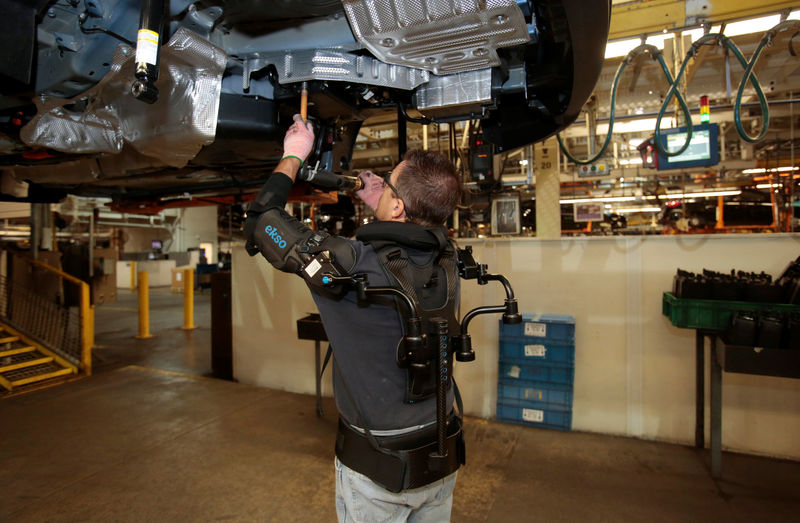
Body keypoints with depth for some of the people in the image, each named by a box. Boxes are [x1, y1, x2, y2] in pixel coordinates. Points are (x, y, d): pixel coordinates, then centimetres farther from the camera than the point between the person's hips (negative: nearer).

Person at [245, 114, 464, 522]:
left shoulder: (355, 267, -28)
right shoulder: (446, 266, -10)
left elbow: (261, 222, -14)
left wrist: (293, 156, -2)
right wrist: (380, 211, 11)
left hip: (378, 470, -5)